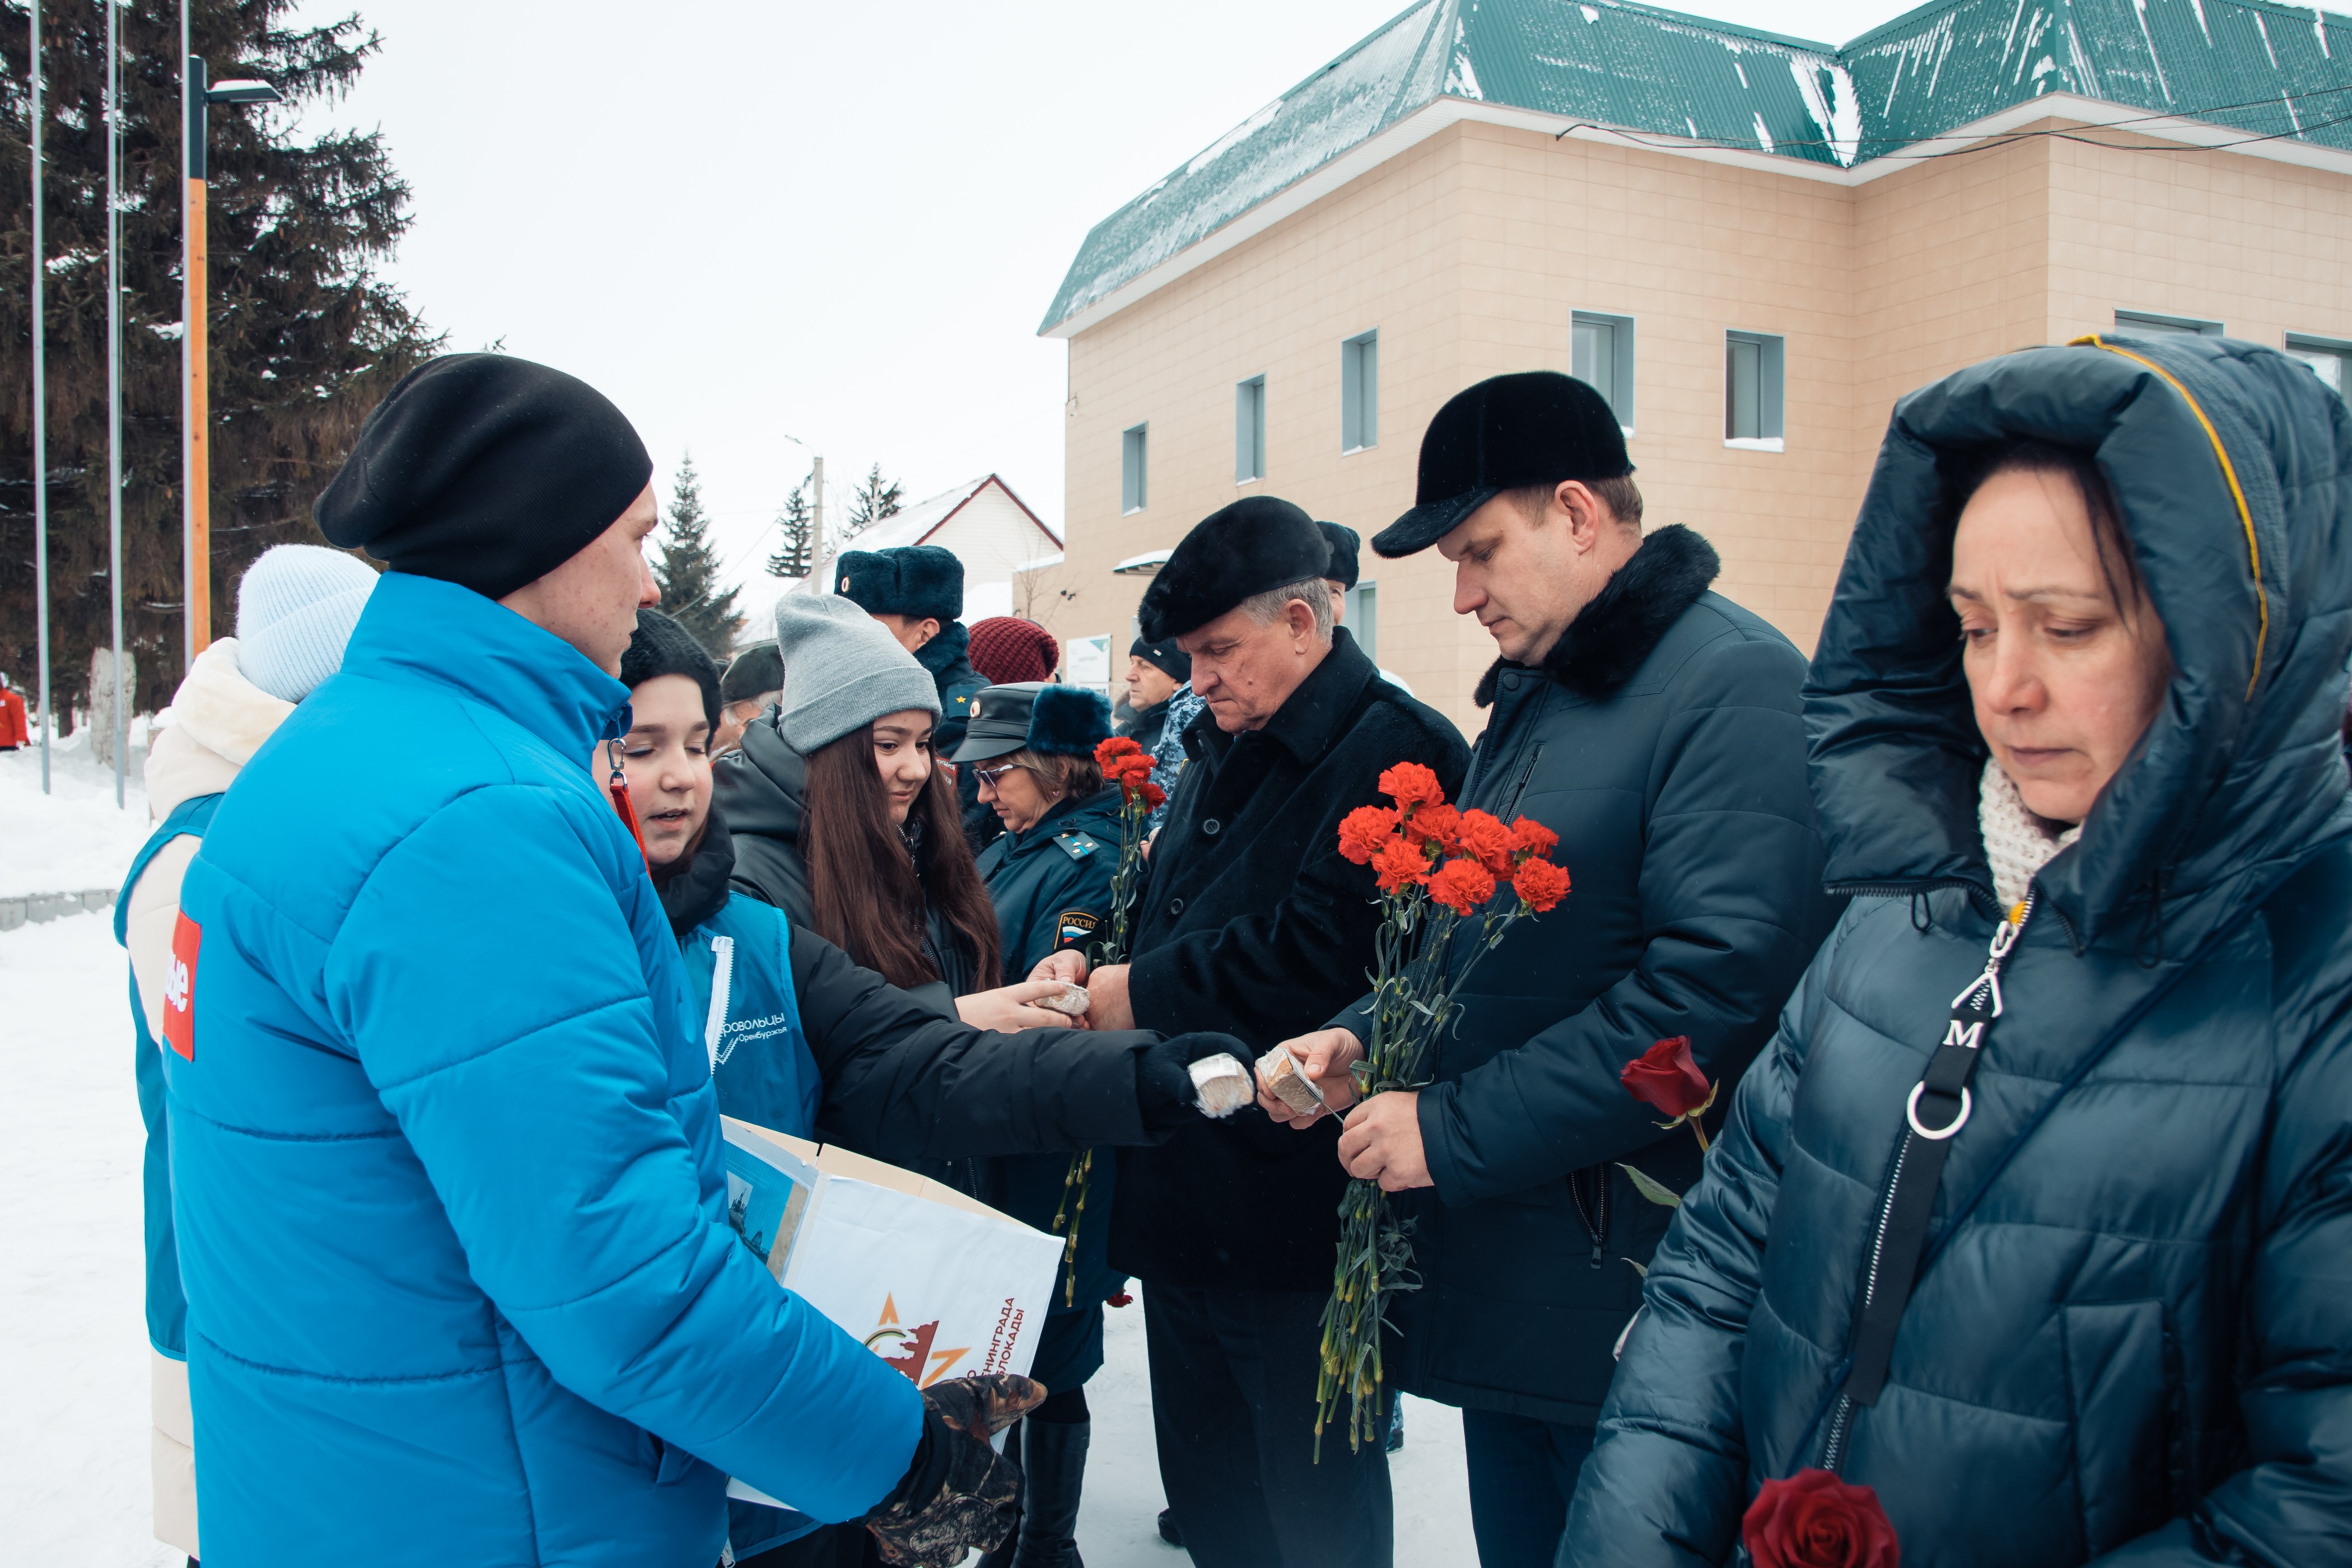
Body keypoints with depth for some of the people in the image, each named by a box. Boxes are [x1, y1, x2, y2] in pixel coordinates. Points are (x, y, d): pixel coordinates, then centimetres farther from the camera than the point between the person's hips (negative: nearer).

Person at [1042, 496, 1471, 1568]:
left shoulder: (1397, 751, -15)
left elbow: (1316, 956, -25)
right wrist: (1097, 970, 0)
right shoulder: (1221, 751, 13)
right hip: (1184, 1194, 9)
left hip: (1294, 1212, -9)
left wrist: (1140, 995, -17)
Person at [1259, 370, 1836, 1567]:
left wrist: (1456, 1130, -22)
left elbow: (1718, 989, -26)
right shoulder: (1533, 694, 13)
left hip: (1628, 1289, -8)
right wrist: (1365, 1039, 2)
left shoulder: (1739, 687, -16)